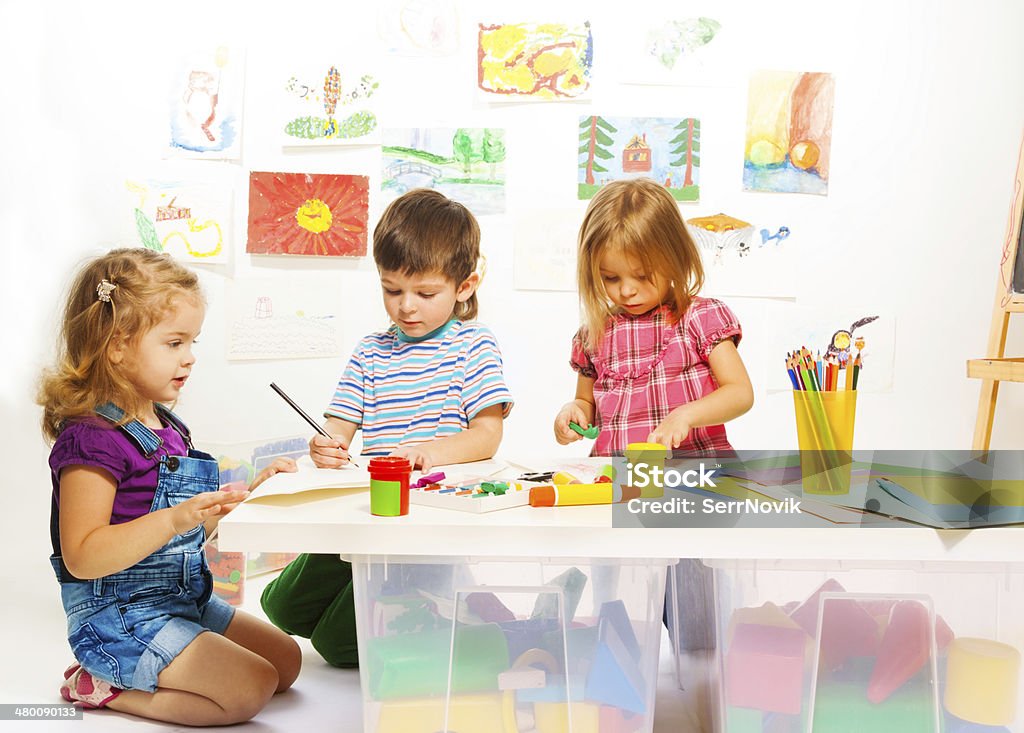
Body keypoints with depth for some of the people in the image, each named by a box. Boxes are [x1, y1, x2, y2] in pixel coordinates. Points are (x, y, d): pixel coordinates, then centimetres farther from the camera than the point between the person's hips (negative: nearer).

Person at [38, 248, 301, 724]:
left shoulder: (167, 428, 10)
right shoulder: (92, 438, -19)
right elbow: (81, 557, -25)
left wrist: (248, 492, 6)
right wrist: (175, 520, -35)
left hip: (183, 599, 10)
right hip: (118, 615, -9)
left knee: (287, 660, 12)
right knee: (249, 687, -18)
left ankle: (121, 678, 11)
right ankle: (102, 687, -1)